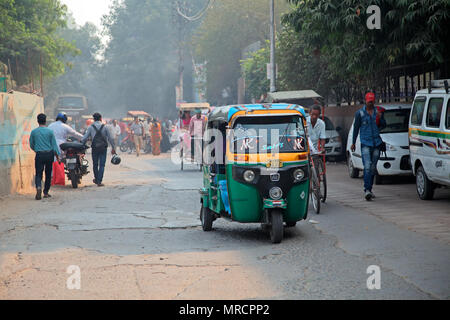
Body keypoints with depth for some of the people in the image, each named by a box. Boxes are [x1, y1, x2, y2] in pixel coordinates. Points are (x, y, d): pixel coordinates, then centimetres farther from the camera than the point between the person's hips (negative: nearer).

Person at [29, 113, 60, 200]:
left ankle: (38, 187, -28)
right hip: (49, 154, 0)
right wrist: (57, 155, 4)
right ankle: (46, 192, 15)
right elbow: (54, 144, -1)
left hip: (39, 155, 0)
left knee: (38, 174, 0)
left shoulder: (34, 132, 1)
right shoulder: (50, 131, -2)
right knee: (48, 174, 12)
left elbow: (31, 145, 10)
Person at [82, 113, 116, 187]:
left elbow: (85, 138, -4)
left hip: (95, 148, 1)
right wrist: (113, 148, 7)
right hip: (103, 147, -1)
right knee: (102, 165, 1)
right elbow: (111, 138, 0)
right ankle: (99, 181, -6)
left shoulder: (91, 127, -1)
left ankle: (96, 179, 27)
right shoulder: (105, 127, 0)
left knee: (95, 164, 15)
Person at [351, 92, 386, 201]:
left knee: (373, 167, 9)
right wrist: (353, 142, 9)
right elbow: (356, 128, 8)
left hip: (376, 143, 4)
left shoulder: (378, 111, 10)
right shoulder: (360, 113, 3)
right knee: (367, 166, -16)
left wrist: (380, 118, -9)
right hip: (365, 143, -4)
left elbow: (384, 125, 13)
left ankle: (369, 189, 20)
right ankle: (367, 190, -22)